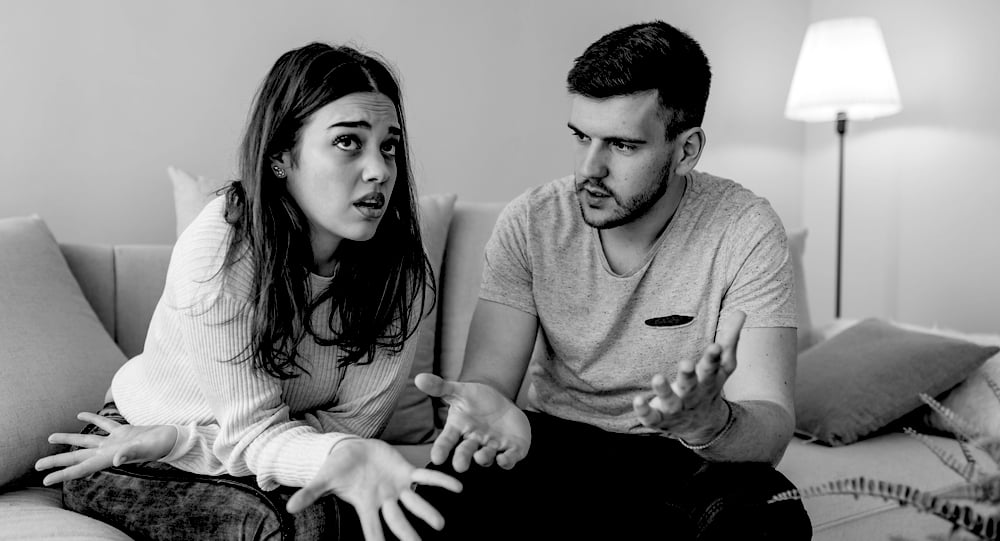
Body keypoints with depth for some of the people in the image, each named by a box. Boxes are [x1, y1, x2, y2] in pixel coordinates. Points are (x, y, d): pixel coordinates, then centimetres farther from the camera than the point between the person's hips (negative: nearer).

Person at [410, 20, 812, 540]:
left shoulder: (745, 231, -16)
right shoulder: (530, 222, -9)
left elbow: (770, 427, -22)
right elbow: (489, 374, -14)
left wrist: (706, 420, -46)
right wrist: (489, 407, -40)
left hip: (686, 457, 0)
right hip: (552, 442, 1)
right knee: (445, 494, -28)